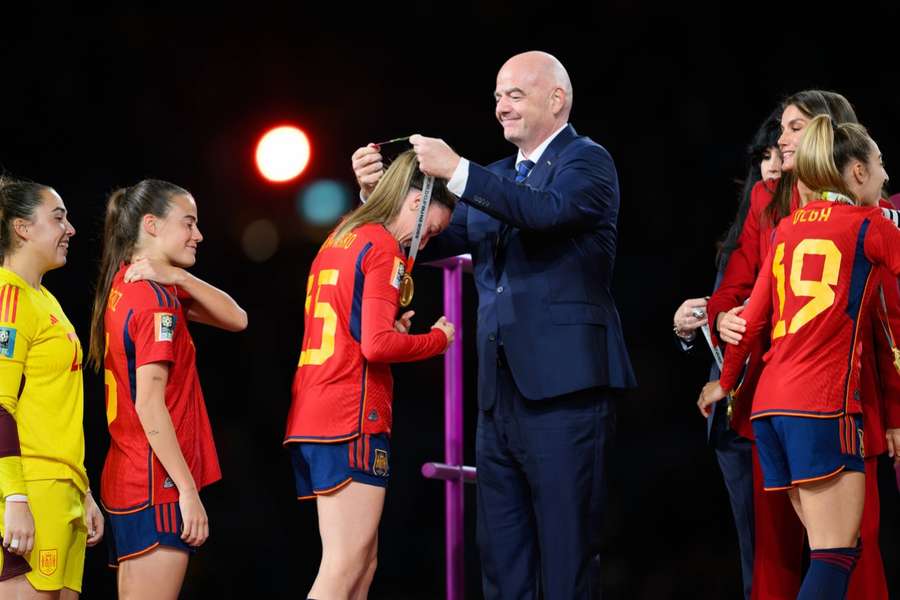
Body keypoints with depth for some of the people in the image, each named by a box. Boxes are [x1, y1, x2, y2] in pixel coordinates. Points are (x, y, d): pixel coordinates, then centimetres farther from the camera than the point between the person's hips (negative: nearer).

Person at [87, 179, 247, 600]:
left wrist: (178, 278, -7)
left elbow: (235, 320, 9)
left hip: (127, 479, 10)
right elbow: (150, 404, -21)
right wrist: (188, 490, -22)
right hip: (158, 486, -10)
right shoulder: (156, 299, -14)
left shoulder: (126, 286, 13)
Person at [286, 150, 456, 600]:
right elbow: (376, 345, -16)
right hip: (352, 418, -9)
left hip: (311, 418, 9)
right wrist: (438, 339, -1)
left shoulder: (338, 240, 20)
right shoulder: (383, 247, -7)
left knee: (361, 563, 10)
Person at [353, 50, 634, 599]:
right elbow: (429, 241, 16)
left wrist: (457, 171, -23)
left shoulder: (588, 161, -3)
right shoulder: (498, 179, 20)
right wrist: (381, 194, 0)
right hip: (501, 391, 8)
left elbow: (547, 210, -23)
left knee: (567, 553, -5)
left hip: (564, 387, -8)